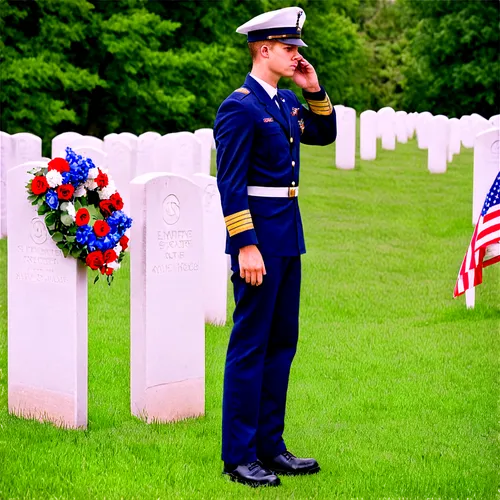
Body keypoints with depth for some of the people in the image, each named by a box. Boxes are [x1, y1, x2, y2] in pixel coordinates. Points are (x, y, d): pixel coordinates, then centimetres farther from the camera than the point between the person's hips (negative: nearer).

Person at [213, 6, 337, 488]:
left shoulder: (286, 102, 12)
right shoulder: (240, 107, -13)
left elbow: (325, 135, 26)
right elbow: (230, 184, -17)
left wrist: (314, 90, 9)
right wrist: (245, 247, -21)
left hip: (289, 236, 9)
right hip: (258, 235, -9)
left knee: (281, 341, 13)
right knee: (250, 345, -4)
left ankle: (270, 446, 22)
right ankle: (238, 456, 2)